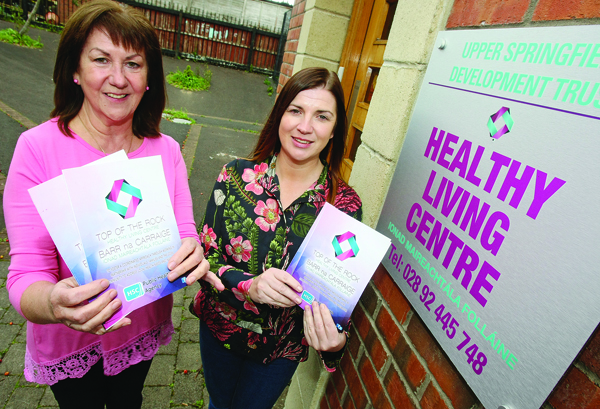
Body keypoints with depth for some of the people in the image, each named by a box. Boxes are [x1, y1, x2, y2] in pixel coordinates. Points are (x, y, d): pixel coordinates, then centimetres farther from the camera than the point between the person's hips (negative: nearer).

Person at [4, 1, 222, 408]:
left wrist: (192, 254, -35)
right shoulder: (38, 147, -21)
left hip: (143, 330, 3)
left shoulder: (166, 151, -12)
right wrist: (52, 304, -43)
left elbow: (185, 235, -12)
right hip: (68, 343, -2)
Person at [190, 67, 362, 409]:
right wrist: (249, 285, -32)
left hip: (282, 348, -1)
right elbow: (205, 255, -13)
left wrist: (335, 341, -29)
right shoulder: (237, 176, -17)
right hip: (220, 329, 2)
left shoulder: (345, 204, -18)